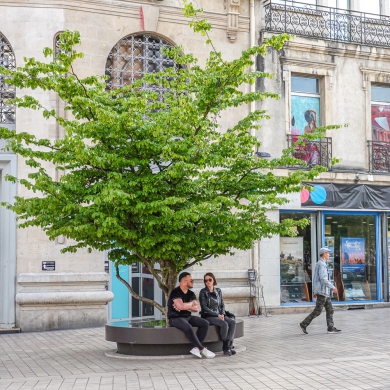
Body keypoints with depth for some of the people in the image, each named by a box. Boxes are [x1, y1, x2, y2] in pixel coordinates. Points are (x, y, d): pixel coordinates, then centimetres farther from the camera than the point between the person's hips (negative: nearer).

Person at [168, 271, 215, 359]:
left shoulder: (191, 294, 9)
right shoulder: (175, 292, -13)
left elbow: (196, 309, 0)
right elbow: (181, 306, -27)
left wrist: (186, 307, -17)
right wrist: (191, 303, -7)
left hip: (188, 317, 8)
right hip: (175, 318, -8)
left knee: (205, 323, -12)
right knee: (188, 328, -36)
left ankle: (196, 348, -18)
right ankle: (202, 349, -21)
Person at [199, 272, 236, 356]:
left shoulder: (218, 291, 13)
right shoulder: (203, 292, -4)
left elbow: (222, 304, 16)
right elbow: (204, 308, -10)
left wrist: (222, 314, -5)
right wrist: (217, 315, -15)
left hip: (219, 315, 6)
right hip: (208, 316, -6)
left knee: (232, 322, -21)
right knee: (224, 324, -30)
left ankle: (228, 346, -20)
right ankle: (225, 347, -15)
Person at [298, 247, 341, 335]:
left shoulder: (319, 264, 18)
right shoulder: (322, 264, -14)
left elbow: (315, 279, 21)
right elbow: (323, 278, -23)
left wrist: (315, 291, 22)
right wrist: (333, 287, -19)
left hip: (324, 292, 10)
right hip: (322, 291, -10)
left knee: (330, 309, 8)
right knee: (317, 311, -7)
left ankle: (331, 328, 7)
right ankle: (303, 324, -5)